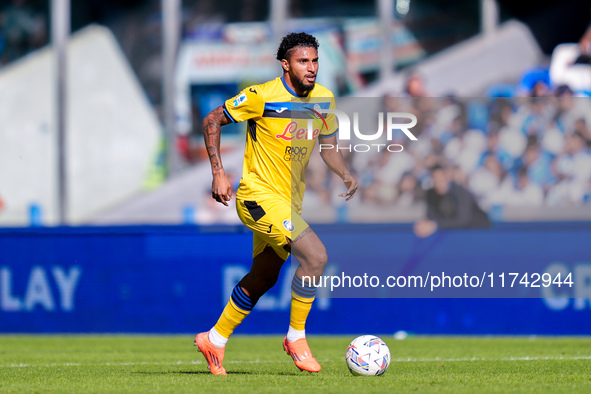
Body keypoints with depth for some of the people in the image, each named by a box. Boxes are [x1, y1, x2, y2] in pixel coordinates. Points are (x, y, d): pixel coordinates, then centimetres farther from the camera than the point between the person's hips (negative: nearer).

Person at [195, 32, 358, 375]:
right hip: (259, 195, -8)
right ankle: (296, 337, -7)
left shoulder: (324, 99, 2)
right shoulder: (263, 97, -17)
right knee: (316, 256, -22)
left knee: (264, 277, 18)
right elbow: (212, 121, -8)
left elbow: (328, 145, 16)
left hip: (290, 201, 8)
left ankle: (215, 340, 35)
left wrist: (346, 174, -4)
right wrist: (218, 173, -15)